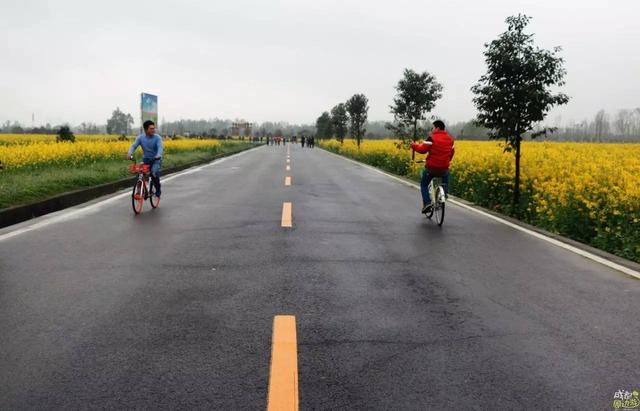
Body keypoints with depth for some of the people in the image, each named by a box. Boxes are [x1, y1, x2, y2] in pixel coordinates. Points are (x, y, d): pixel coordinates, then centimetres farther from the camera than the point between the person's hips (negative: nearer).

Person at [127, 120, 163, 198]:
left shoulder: (157, 137, -12)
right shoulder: (140, 137, -4)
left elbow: (160, 147, -26)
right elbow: (134, 146, -13)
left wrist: (159, 155, -48)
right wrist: (130, 153, -34)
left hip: (156, 160, -3)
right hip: (146, 159, 3)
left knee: (154, 172, -28)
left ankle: (158, 191, -6)